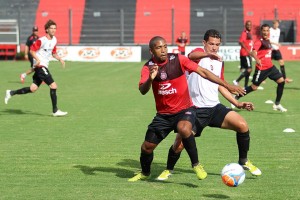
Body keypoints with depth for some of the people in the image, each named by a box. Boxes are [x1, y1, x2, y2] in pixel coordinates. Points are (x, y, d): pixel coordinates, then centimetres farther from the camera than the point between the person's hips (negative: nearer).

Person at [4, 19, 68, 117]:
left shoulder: (54, 40, 11)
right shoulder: (42, 40, -13)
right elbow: (32, 50, -11)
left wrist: (60, 59, 7)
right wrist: (38, 59, -25)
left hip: (44, 66, 9)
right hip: (40, 65, -9)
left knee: (33, 89, 7)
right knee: (53, 85, -14)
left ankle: (11, 93, 21)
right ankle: (55, 111, -8)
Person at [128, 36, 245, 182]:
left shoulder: (178, 59, -11)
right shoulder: (148, 67, -6)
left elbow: (202, 72, -9)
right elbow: (143, 91, -18)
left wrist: (227, 85, -12)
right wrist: (150, 79, -40)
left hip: (184, 109, -3)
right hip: (163, 114, 3)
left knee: (183, 129, -36)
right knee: (147, 147, 5)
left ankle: (196, 164, -15)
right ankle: (144, 173, 37)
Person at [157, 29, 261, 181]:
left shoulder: (219, 62, 15)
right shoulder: (199, 53, -4)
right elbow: (192, 56, -31)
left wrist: (237, 103, 16)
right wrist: (208, 54, -53)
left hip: (215, 107, 5)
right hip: (196, 110, -5)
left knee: (242, 125, -15)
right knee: (179, 144, -10)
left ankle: (243, 161, 6)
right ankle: (169, 170, 20)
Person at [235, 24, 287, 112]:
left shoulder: (268, 41, 8)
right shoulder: (259, 42, -16)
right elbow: (253, 52, -33)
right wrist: (257, 59, -49)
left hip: (270, 67, 7)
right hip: (261, 68, -7)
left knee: (281, 81, -3)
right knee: (254, 87, 0)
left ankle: (277, 104, 7)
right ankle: (236, 97, 20)